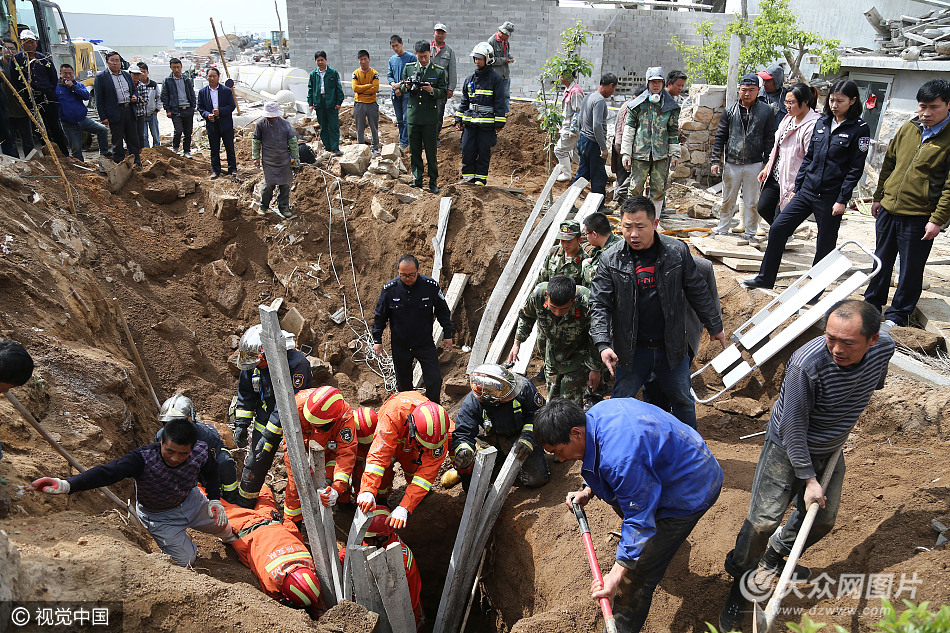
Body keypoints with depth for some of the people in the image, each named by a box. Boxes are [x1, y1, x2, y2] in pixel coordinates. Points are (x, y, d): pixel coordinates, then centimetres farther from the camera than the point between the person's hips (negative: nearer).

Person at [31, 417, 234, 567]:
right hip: (159, 516, -3)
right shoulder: (143, 459, -40)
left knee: (224, 529, 21)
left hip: (191, 501, 3)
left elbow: (211, 473, -5)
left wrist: (214, 500, -13)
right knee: (185, 561, -1)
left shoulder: (200, 452, -29)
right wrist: (68, 485, -69)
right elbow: (107, 472, -55)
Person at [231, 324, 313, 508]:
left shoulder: (296, 363, -30)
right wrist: (240, 424, 1)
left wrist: (269, 436, -28)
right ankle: (243, 506, 30)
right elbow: (245, 394, 5)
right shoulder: (254, 362, -9)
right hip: (266, 416, 5)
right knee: (255, 462, 10)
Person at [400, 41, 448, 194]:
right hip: (413, 116, 3)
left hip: (430, 118, -3)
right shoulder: (408, 68, 9)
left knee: (431, 152, 0)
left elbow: (443, 92, 1)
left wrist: (432, 90, -19)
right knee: (414, 151, 8)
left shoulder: (439, 71, 2)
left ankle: (433, 183, 8)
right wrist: (407, 86, -10)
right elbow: (401, 89, 13)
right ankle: (417, 180, 18)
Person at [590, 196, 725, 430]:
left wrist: (715, 326, 12)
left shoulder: (677, 252, -7)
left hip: (672, 347, 2)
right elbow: (600, 306, -10)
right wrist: (603, 344, -22)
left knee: (683, 400, 19)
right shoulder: (610, 260, -10)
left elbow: (698, 292, 4)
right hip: (631, 349, -1)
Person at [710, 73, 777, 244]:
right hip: (731, 164, 1)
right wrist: (716, 160, 0)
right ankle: (722, 229, 24)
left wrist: (768, 163, -3)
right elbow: (720, 137, 6)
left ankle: (750, 233, 18)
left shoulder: (766, 111, 1)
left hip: (754, 164, -1)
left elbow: (770, 139, 2)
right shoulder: (730, 111, 4)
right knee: (728, 200, 10)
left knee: (752, 202, 6)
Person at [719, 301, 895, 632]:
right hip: (787, 448, -6)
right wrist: (808, 479, -19)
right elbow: (794, 427, -24)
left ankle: (773, 560, 41)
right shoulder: (806, 364, -35)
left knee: (821, 521, 16)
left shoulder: (884, 348, -17)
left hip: (830, 452, 6)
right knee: (762, 521, -9)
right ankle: (741, 585, 13)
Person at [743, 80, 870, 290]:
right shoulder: (822, 123, 9)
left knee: (825, 245, 5)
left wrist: (842, 200, -14)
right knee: (778, 228, 0)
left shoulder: (859, 129, -6)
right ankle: (765, 278, 12)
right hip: (807, 191, 5)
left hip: (831, 197, -5)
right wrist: (797, 187, 12)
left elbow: (856, 169, -9)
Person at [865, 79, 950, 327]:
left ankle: (897, 314, 20)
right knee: (881, 261, 18)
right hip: (888, 209, 5)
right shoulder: (908, 129, 5)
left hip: (919, 218, -5)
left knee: (911, 269, 6)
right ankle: (872, 303, 34)